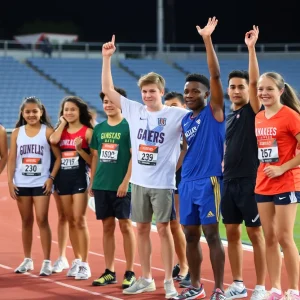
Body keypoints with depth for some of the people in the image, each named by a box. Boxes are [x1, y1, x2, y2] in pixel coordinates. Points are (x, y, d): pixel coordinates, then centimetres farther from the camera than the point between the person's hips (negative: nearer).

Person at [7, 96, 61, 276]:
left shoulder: (48, 131, -3)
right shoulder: (17, 132, 6)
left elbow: (59, 156, -3)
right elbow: (12, 159, 6)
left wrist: (51, 177, -11)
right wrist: (10, 181, -1)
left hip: (41, 183, -3)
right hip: (21, 183, 3)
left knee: (42, 220, -7)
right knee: (26, 221, 10)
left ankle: (47, 262, -2)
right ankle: (28, 260, 19)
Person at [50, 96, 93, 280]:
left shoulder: (87, 131, -3)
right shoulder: (61, 130, 11)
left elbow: (93, 160, -4)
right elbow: (53, 140, -13)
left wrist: (79, 149, -20)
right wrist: (63, 123, -2)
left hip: (80, 177, -5)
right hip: (63, 178, 5)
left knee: (79, 220, -8)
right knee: (71, 221, 10)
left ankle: (84, 264, -6)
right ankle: (77, 260, 18)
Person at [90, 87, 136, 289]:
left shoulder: (129, 126, -5)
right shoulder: (99, 128, 11)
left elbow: (135, 156, -9)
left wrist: (125, 182, -15)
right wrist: (92, 181, 11)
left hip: (121, 186, -5)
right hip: (101, 185, 5)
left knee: (125, 225, -1)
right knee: (107, 227, 9)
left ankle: (130, 272, 4)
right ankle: (109, 272, 14)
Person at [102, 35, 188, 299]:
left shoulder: (176, 115, -6)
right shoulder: (134, 111, 3)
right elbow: (107, 89, 5)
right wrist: (107, 58, -2)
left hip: (163, 183, -4)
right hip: (139, 182, 4)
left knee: (163, 228, -2)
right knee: (142, 229, 9)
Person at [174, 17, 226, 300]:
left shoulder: (214, 111, -5)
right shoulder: (185, 120, 13)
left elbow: (215, 75, -15)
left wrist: (207, 39, -20)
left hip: (209, 182, -7)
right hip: (187, 183, 7)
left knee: (212, 235, -6)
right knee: (190, 236, 10)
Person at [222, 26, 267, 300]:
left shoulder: (253, 111, -5)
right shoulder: (228, 117, 15)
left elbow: (255, 82, -20)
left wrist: (251, 48, -25)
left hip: (250, 180, -7)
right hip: (229, 181, 7)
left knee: (255, 233, -3)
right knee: (232, 233, 8)